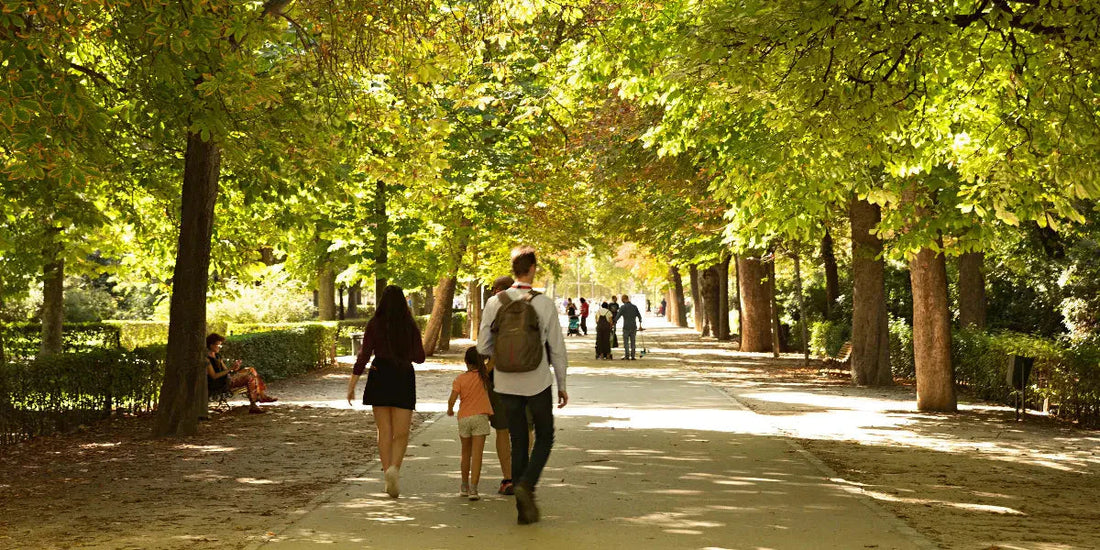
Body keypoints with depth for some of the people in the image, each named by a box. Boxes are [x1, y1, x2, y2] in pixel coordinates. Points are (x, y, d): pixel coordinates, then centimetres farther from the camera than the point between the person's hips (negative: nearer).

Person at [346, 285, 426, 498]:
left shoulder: (374, 324, -2)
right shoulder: (410, 326, 0)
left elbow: (363, 357, -6)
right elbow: (419, 357, 1)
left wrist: (352, 384, -3)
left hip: (379, 378, 1)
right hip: (404, 379, 0)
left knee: (384, 432, 10)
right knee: (401, 434, 3)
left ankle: (389, 478, 6)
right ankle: (394, 468, -22)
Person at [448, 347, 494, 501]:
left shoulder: (459, 379, -2)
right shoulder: (483, 375, -1)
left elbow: (452, 398, -7)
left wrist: (450, 410, 11)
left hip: (463, 418, 2)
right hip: (480, 417, -2)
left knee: (466, 453, 18)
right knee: (477, 454, -4)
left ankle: (464, 487, 29)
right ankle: (473, 489, -12)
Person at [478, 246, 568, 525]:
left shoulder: (495, 303, -5)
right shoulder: (545, 304, -10)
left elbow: (483, 347, -1)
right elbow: (557, 348, -5)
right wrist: (562, 384, 7)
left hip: (507, 384, 2)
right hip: (537, 383, -2)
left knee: (518, 442, 13)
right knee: (545, 438, 15)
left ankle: (523, 508, 14)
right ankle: (527, 484, -9)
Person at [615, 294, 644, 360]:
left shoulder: (623, 307, -7)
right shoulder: (634, 306, 4)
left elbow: (617, 317, -8)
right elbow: (639, 316, 10)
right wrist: (640, 326, 19)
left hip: (626, 328, -3)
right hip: (634, 327, 3)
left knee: (626, 342, 4)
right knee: (633, 342, 8)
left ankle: (627, 356, 0)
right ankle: (632, 356, 7)